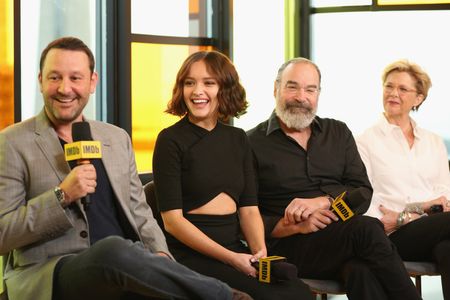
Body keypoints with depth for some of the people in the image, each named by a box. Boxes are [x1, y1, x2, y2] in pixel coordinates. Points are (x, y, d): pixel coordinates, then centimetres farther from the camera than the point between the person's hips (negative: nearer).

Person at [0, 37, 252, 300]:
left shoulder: (117, 138, 16)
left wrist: (160, 256, -1)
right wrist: (62, 196, -17)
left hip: (125, 267, 4)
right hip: (49, 275, -4)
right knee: (114, 249, -35)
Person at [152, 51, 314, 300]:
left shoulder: (237, 139, 14)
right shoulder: (171, 140, -2)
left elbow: (249, 208, 10)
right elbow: (172, 220, -8)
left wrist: (260, 252, -11)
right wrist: (231, 259, -16)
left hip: (236, 248, 5)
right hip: (189, 254, -5)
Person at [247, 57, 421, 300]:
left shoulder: (339, 133, 20)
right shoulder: (252, 144, 6)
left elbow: (363, 192, 9)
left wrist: (321, 201, -10)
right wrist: (294, 226, -17)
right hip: (288, 245, -3)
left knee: (363, 271, -35)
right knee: (367, 229, -32)